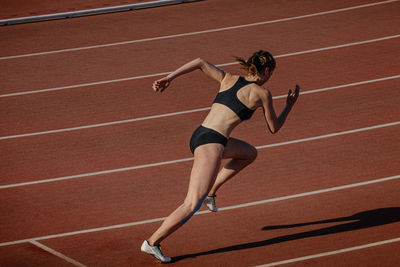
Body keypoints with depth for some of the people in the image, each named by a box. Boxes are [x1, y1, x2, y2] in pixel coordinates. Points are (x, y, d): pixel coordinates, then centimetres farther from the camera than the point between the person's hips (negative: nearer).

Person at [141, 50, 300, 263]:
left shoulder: (228, 79, 15)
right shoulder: (262, 93, 1)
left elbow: (200, 63, 5)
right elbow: (273, 128, 13)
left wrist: (169, 78, 2)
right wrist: (290, 105, 26)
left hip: (199, 136, 8)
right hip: (211, 143, -8)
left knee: (250, 153, 30)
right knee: (192, 206, -8)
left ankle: (210, 191, 21)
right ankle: (152, 243, -11)